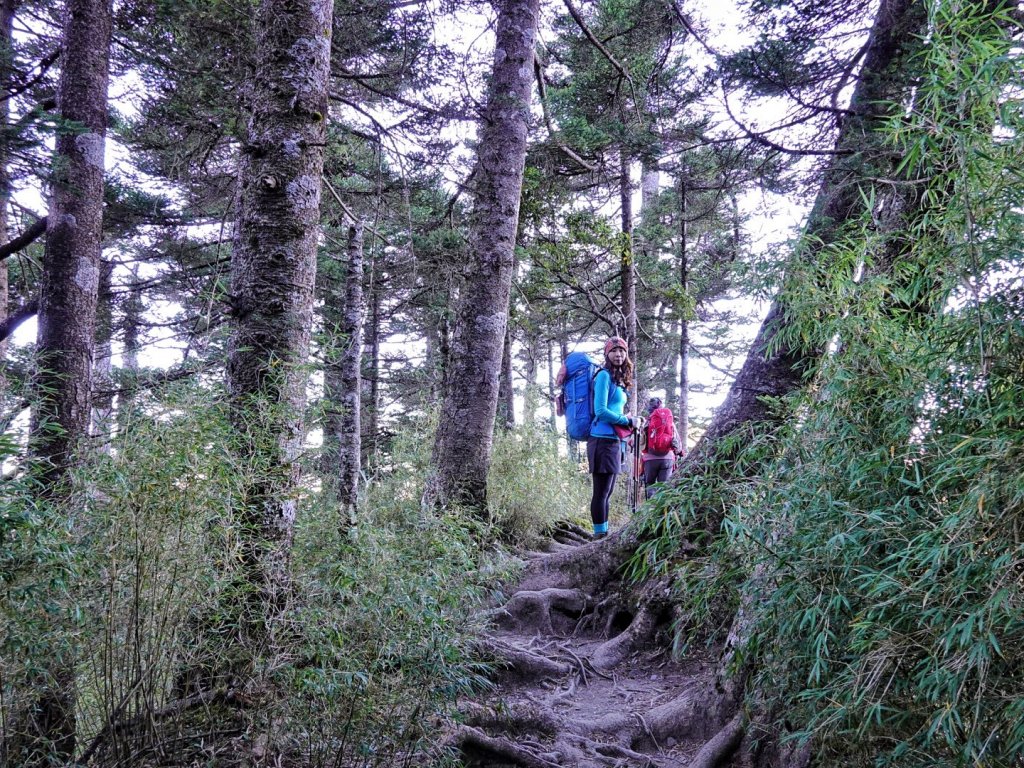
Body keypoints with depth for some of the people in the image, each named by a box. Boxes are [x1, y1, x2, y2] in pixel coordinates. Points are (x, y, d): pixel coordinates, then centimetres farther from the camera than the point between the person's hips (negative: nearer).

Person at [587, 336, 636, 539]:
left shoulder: (619, 378, 18)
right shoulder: (604, 375, -8)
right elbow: (600, 411, -14)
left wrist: (628, 425, 9)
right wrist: (627, 421, -6)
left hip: (614, 440, 9)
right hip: (603, 439, -9)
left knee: (607, 491, 12)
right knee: (601, 491, -6)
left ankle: (604, 533, 18)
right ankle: (599, 535, -2)